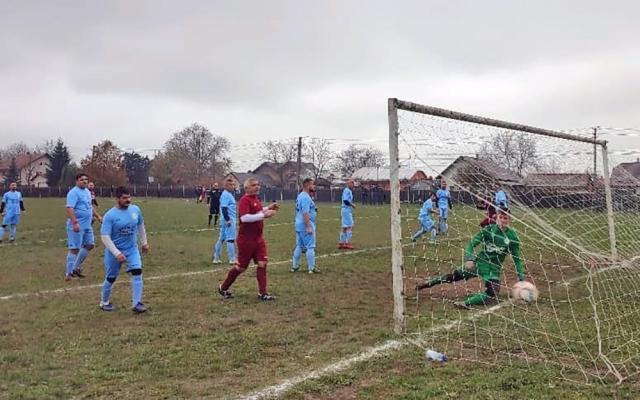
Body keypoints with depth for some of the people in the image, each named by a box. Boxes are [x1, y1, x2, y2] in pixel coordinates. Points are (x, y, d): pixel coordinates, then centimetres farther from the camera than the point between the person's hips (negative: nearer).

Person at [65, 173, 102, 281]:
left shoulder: (87, 191, 16)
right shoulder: (74, 192, -13)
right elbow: (70, 208, -23)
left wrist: (97, 216, 26)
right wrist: (74, 223, -31)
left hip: (87, 225, 9)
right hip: (77, 226, -9)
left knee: (90, 245, 14)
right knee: (75, 249, -6)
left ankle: (76, 268, 25)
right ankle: (69, 274, 1)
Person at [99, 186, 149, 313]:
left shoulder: (135, 210, -5)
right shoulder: (110, 215, -19)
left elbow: (140, 226, 13)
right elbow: (105, 237, -21)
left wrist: (144, 242, 18)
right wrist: (116, 253, -27)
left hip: (132, 249, 3)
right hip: (114, 251, -3)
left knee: (137, 273, -14)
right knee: (111, 278, 10)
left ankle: (136, 303, -8)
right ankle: (104, 303, 34)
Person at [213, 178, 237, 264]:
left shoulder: (230, 194, 16)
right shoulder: (225, 195, -14)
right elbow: (223, 208, -21)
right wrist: (227, 219, -23)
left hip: (230, 219, 10)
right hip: (228, 219, -10)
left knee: (221, 239, 12)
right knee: (230, 239, -5)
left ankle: (216, 258, 18)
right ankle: (232, 259, -1)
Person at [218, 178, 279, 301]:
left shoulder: (256, 199, 10)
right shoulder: (244, 200, -17)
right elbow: (244, 217, -30)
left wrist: (268, 208, 12)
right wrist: (264, 215, -30)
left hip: (258, 238, 8)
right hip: (246, 239, -8)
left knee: (262, 264, -1)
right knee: (241, 267, 3)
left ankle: (263, 293, 5)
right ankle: (223, 288, 23)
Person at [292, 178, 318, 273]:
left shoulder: (300, 196, 15)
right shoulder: (306, 197, -17)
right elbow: (305, 213, -24)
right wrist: (308, 227, -25)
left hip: (299, 225, 10)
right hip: (306, 225, -10)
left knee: (299, 246, 15)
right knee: (310, 247, -3)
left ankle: (295, 266, 19)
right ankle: (311, 268, 0)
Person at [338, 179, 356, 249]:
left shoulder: (349, 191, 19)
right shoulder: (347, 190, -12)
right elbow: (345, 200, -22)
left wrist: (352, 204, 4)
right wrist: (352, 204, -14)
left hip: (348, 210, 10)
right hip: (346, 210, -10)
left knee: (345, 227, 12)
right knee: (350, 226, -10)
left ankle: (341, 243, 16)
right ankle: (347, 243, -9)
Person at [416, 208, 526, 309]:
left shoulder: (512, 236, -8)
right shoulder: (489, 230, -9)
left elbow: (517, 258, 2)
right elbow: (472, 244, -9)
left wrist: (521, 278, -6)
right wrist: (469, 259, -27)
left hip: (494, 268, 0)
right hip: (479, 262, 0)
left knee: (492, 294, -23)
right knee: (453, 276, 0)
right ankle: (429, 283, 21)